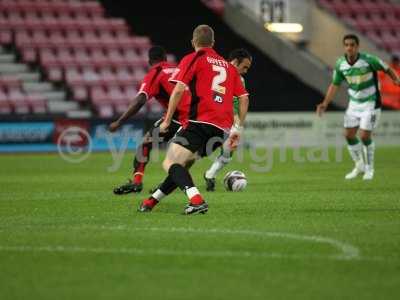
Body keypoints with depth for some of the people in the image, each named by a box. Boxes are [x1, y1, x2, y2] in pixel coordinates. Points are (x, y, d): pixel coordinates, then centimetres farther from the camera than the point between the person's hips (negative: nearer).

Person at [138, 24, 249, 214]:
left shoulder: (192, 59, 5)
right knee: (183, 165, 20)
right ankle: (152, 200, 24)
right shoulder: (229, 66, 22)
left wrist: (167, 121, 0)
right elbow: (244, 98, 19)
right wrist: (238, 129, 23)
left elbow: (178, 90, -7)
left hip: (200, 122, -7)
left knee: (170, 164, -13)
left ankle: (196, 200, -34)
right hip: (223, 130, 7)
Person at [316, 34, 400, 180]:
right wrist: (325, 103, -5)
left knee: (364, 136, -11)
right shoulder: (340, 64, -8)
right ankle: (359, 166, 23)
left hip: (370, 103, -5)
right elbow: (335, 85, 3)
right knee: (349, 134, 2)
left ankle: (369, 168, 12)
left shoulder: (368, 60, -21)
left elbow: (386, 69, -7)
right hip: (354, 103, 5)